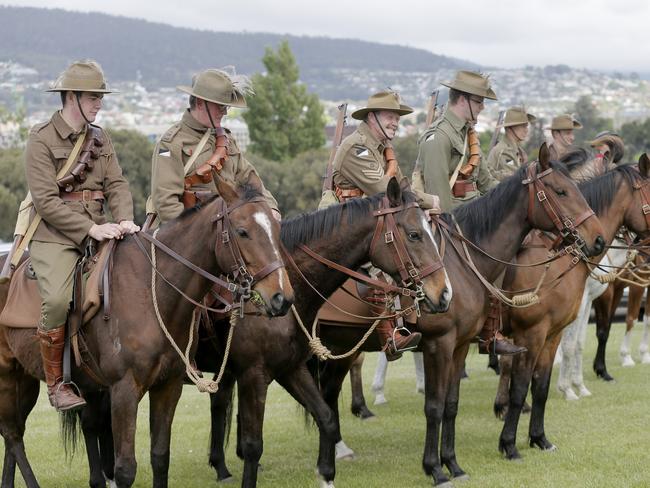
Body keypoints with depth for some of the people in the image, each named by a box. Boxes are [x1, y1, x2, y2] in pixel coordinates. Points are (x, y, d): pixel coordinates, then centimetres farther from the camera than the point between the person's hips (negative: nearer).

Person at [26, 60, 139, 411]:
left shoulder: (100, 139, 17)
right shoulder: (41, 140, -4)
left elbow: (117, 185, 8)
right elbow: (46, 201, -12)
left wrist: (124, 220, -13)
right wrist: (90, 229, -19)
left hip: (97, 231, 6)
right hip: (54, 237, -6)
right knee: (57, 299, -28)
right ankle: (55, 382, -11)